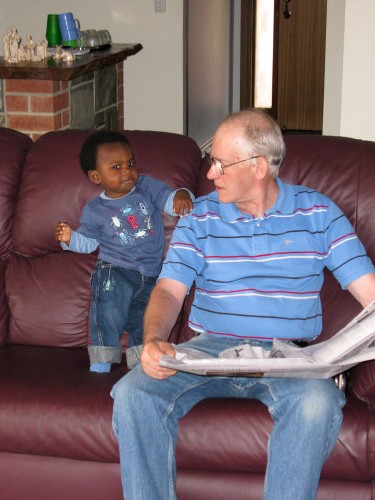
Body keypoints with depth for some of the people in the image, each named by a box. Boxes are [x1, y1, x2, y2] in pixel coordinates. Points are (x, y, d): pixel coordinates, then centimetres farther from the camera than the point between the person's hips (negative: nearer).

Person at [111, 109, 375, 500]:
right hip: (210, 346, 2)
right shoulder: (200, 217, 10)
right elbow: (169, 290, 1)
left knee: (317, 404, -35)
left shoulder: (318, 213, 6)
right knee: (133, 394, -24)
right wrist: (154, 340, -21)